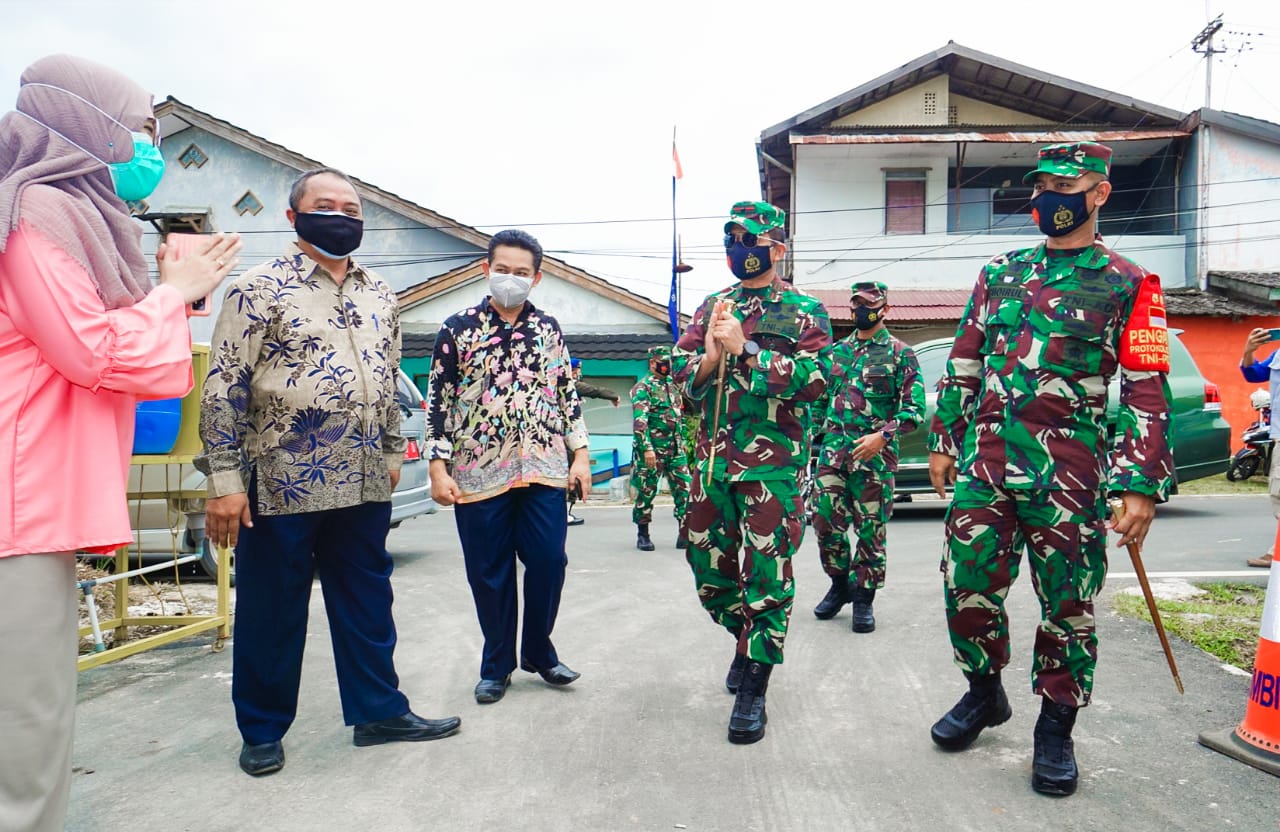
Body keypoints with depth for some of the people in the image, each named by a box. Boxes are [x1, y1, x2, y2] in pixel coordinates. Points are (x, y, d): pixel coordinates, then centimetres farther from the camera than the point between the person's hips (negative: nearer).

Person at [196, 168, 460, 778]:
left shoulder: (380, 295, 12)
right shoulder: (259, 289, -6)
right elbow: (223, 388, -9)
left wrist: (392, 453, 19)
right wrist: (224, 481, -13)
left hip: (363, 482, 5)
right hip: (281, 481, -5)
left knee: (369, 602, 13)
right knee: (271, 610, 7)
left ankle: (378, 710, 27)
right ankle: (262, 731, 24)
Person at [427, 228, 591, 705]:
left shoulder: (548, 328, 9)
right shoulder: (458, 329, 1)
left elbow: (568, 394, 13)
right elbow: (438, 401, 0)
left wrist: (580, 453, 6)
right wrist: (438, 468, -6)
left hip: (544, 469, 2)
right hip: (479, 472, -2)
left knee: (548, 563, 4)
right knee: (490, 571, 7)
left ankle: (538, 652, 25)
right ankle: (497, 664, 23)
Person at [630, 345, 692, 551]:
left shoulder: (673, 386, 17)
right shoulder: (643, 387, -6)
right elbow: (639, 421, -15)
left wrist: (683, 442, 18)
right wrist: (646, 448, -22)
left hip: (676, 450, 6)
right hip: (652, 450, -6)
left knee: (685, 490, -1)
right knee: (646, 493, 2)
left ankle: (685, 534, 4)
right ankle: (643, 535, 14)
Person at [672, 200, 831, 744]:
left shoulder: (804, 311, -1)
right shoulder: (712, 307, 13)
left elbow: (815, 378, -14)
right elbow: (679, 371, 9)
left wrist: (746, 349, -18)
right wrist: (710, 356, -13)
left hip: (773, 464, -5)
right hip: (713, 458, 5)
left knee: (765, 574, -2)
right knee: (709, 566, 12)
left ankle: (753, 689, 9)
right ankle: (746, 637, 39)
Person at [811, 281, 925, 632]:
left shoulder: (900, 353, 1)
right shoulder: (836, 351, 15)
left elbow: (915, 408, -6)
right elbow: (821, 400, 22)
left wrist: (883, 435, -20)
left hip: (875, 455, -4)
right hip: (833, 451, 4)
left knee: (871, 530, 1)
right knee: (826, 522, 3)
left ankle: (863, 598, 14)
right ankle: (840, 585, 24)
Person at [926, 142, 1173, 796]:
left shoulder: (1129, 286, 2)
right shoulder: (998, 274, 13)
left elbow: (1148, 393, -3)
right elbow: (962, 366, 16)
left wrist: (1142, 485, -11)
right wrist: (943, 441, 12)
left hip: (1069, 474, -3)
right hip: (984, 464, 3)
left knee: (1067, 606, 5)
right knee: (967, 588, 6)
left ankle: (1055, 729, 24)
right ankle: (985, 693, 31)